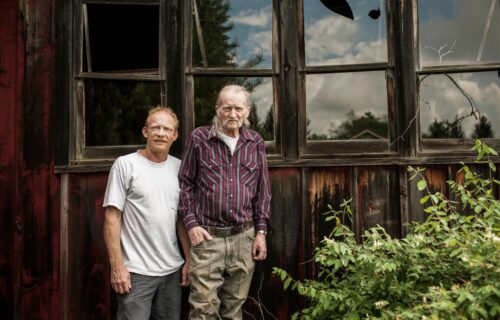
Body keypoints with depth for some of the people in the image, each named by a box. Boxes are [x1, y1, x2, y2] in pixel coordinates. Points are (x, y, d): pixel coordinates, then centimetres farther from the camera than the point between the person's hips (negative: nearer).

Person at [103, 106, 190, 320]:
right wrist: (117, 266, -12)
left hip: (172, 270, 5)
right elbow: (112, 217, -8)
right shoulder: (126, 165, -6)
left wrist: (189, 259, 6)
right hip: (136, 271, -4)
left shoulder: (179, 167, 7)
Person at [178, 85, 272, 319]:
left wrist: (261, 232, 5)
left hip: (244, 237, 3)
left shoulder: (256, 143, 6)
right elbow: (185, 184, 2)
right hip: (207, 236, -2)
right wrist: (190, 224, -5)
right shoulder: (199, 138, -2)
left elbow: (263, 191, 10)